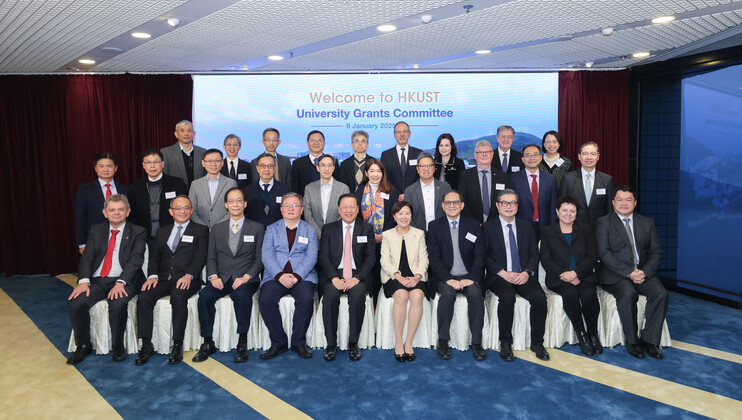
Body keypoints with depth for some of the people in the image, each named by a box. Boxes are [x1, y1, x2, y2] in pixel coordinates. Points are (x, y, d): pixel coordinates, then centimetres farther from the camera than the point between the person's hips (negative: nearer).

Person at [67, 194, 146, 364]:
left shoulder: (138, 232, 4)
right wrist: (84, 281, -12)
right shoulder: (96, 230, 16)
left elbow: (136, 260, -8)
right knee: (75, 302, -21)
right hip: (97, 280, 4)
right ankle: (83, 345, 2)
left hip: (123, 281, -4)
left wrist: (120, 282, -23)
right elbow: (87, 256, 6)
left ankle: (118, 346, -9)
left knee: (118, 304, -33)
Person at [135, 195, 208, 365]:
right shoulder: (163, 232, 23)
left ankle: (177, 345, -24)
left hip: (185, 279, -4)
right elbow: (154, 257, 15)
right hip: (163, 279, 4)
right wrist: (152, 275, -5)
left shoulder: (200, 230, 10)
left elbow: (200, 257, -2)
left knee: (178, 297, -34)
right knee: (144, 297, -24)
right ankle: (146, 345, -14)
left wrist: (189, 275, -18)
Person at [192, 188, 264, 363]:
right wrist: (213, 276, -7)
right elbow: (211, 258, 13)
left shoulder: (257, 228, 9)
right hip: (221, 279, 3)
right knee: (204, 296, -27)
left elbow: (259, 259, 3)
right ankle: (208, 343, -13)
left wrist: (246, 277, -13)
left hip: (245, 279, -2)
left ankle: (242, 344, -23)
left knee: (242, 295, -35)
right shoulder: (217, 229, 16)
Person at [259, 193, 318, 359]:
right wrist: (280, 275, -15)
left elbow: (311, 257, 1)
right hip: (276, 276, 1)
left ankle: (299, 342, -11)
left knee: (306, 299, -30)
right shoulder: (272, 229, 16)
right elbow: (267, 255, 3)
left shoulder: (309, 230, 14)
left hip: (302, 276, -1)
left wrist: (296, 276, -15)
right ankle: (278, 342, -10)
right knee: (266, 300, -27)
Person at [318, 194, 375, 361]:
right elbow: (323, 257, 2)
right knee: (330, 296, -30)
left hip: (358, 274, 0)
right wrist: (334, 278, -15)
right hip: (334, 274, 1)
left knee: (357, 296, -32)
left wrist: (356, 278, -14)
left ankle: (353, 342, -15)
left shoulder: (366, 229, 10)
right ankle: (331, 343, -15)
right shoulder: (328, 228, 10)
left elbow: (370, 257, 2)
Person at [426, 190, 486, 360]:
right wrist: (448, 279, -16)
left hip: (468, 277, 1)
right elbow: (434, 257, -3)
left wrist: (471, 278, -13)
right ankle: (443, 341, -18)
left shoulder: (473, 225, 9)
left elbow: (480, 255, 2)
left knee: (475, 294, -29)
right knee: (447, 293, -31)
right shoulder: (435, 226, 6)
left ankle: (476, 342, -17)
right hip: (445, 277, -1)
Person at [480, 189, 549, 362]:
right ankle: (505, 343, -16)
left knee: (539, 296, -25)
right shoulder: (488, 227, 5)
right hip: (499, 276, -3)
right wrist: (503, 273, -14)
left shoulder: (526, 226, 15)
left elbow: (534, 254, 12)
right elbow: (485, 256, -2)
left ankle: (537, 342, -7)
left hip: (523, 275, 3)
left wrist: (527, 272, -7)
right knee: (507, 297, -33)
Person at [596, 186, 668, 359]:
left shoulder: (647, 223, 16)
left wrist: (645, 271, -11)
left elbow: (656, 251, 9)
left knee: (661, 294, -23)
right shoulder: (603, 223, 3)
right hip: (615, 274, -4)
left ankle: (649, 340, -11)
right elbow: (604, 253, -8)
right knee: (628, 293, -32)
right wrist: (628, 272, -17)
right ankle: (632, 341, -14)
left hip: (643, 272, 4)